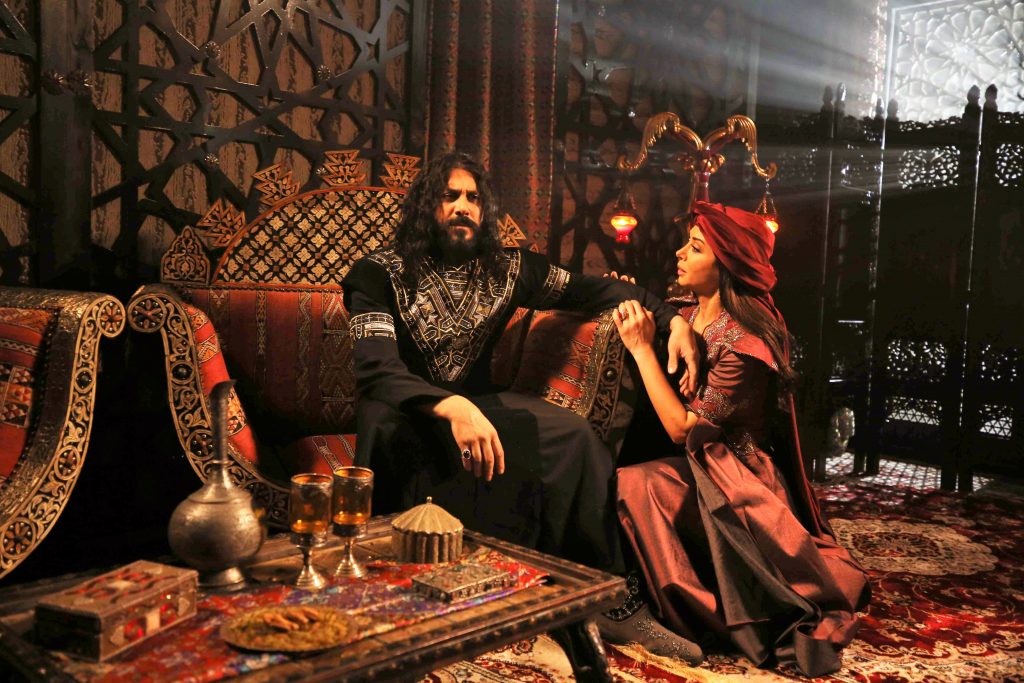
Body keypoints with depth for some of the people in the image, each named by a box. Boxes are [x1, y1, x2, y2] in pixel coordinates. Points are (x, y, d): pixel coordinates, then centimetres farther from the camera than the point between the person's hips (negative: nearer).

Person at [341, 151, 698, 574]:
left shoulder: (507, 269, 5)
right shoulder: (380, 274, -10)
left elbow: (591, 289, 8)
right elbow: (377, 367, -25)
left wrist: (672, 319, -6)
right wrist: (453, 408, -43)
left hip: (477, 400, 4)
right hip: (408, 410, -3)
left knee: (573, 435, -19)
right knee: (383, 424, -39)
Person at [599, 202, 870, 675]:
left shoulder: (744, 345, -20)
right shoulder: (687, 317, 4)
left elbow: (682, 428, -21)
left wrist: (642, 348, -20)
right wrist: (631, 301, -1)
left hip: (732, 478, -7)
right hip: (697, 466, 8)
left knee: (631, 487, -29)